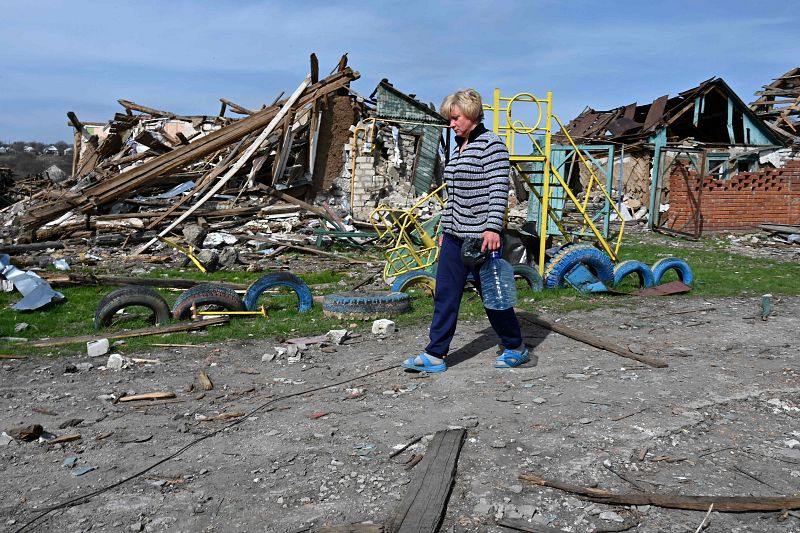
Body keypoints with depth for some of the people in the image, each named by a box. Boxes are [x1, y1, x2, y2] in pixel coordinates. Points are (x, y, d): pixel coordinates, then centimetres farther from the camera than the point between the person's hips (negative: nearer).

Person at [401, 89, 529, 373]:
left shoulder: (491, 144, -9)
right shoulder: (459, 147, 16)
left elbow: (499, 189, -17)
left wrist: (492, 227, -25)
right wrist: (445, 228, 20)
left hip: (481, 236, -8)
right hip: (455, 235, 8)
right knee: (445, 294, 5)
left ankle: (515, 348, 23)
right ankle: (434, 356, 10)